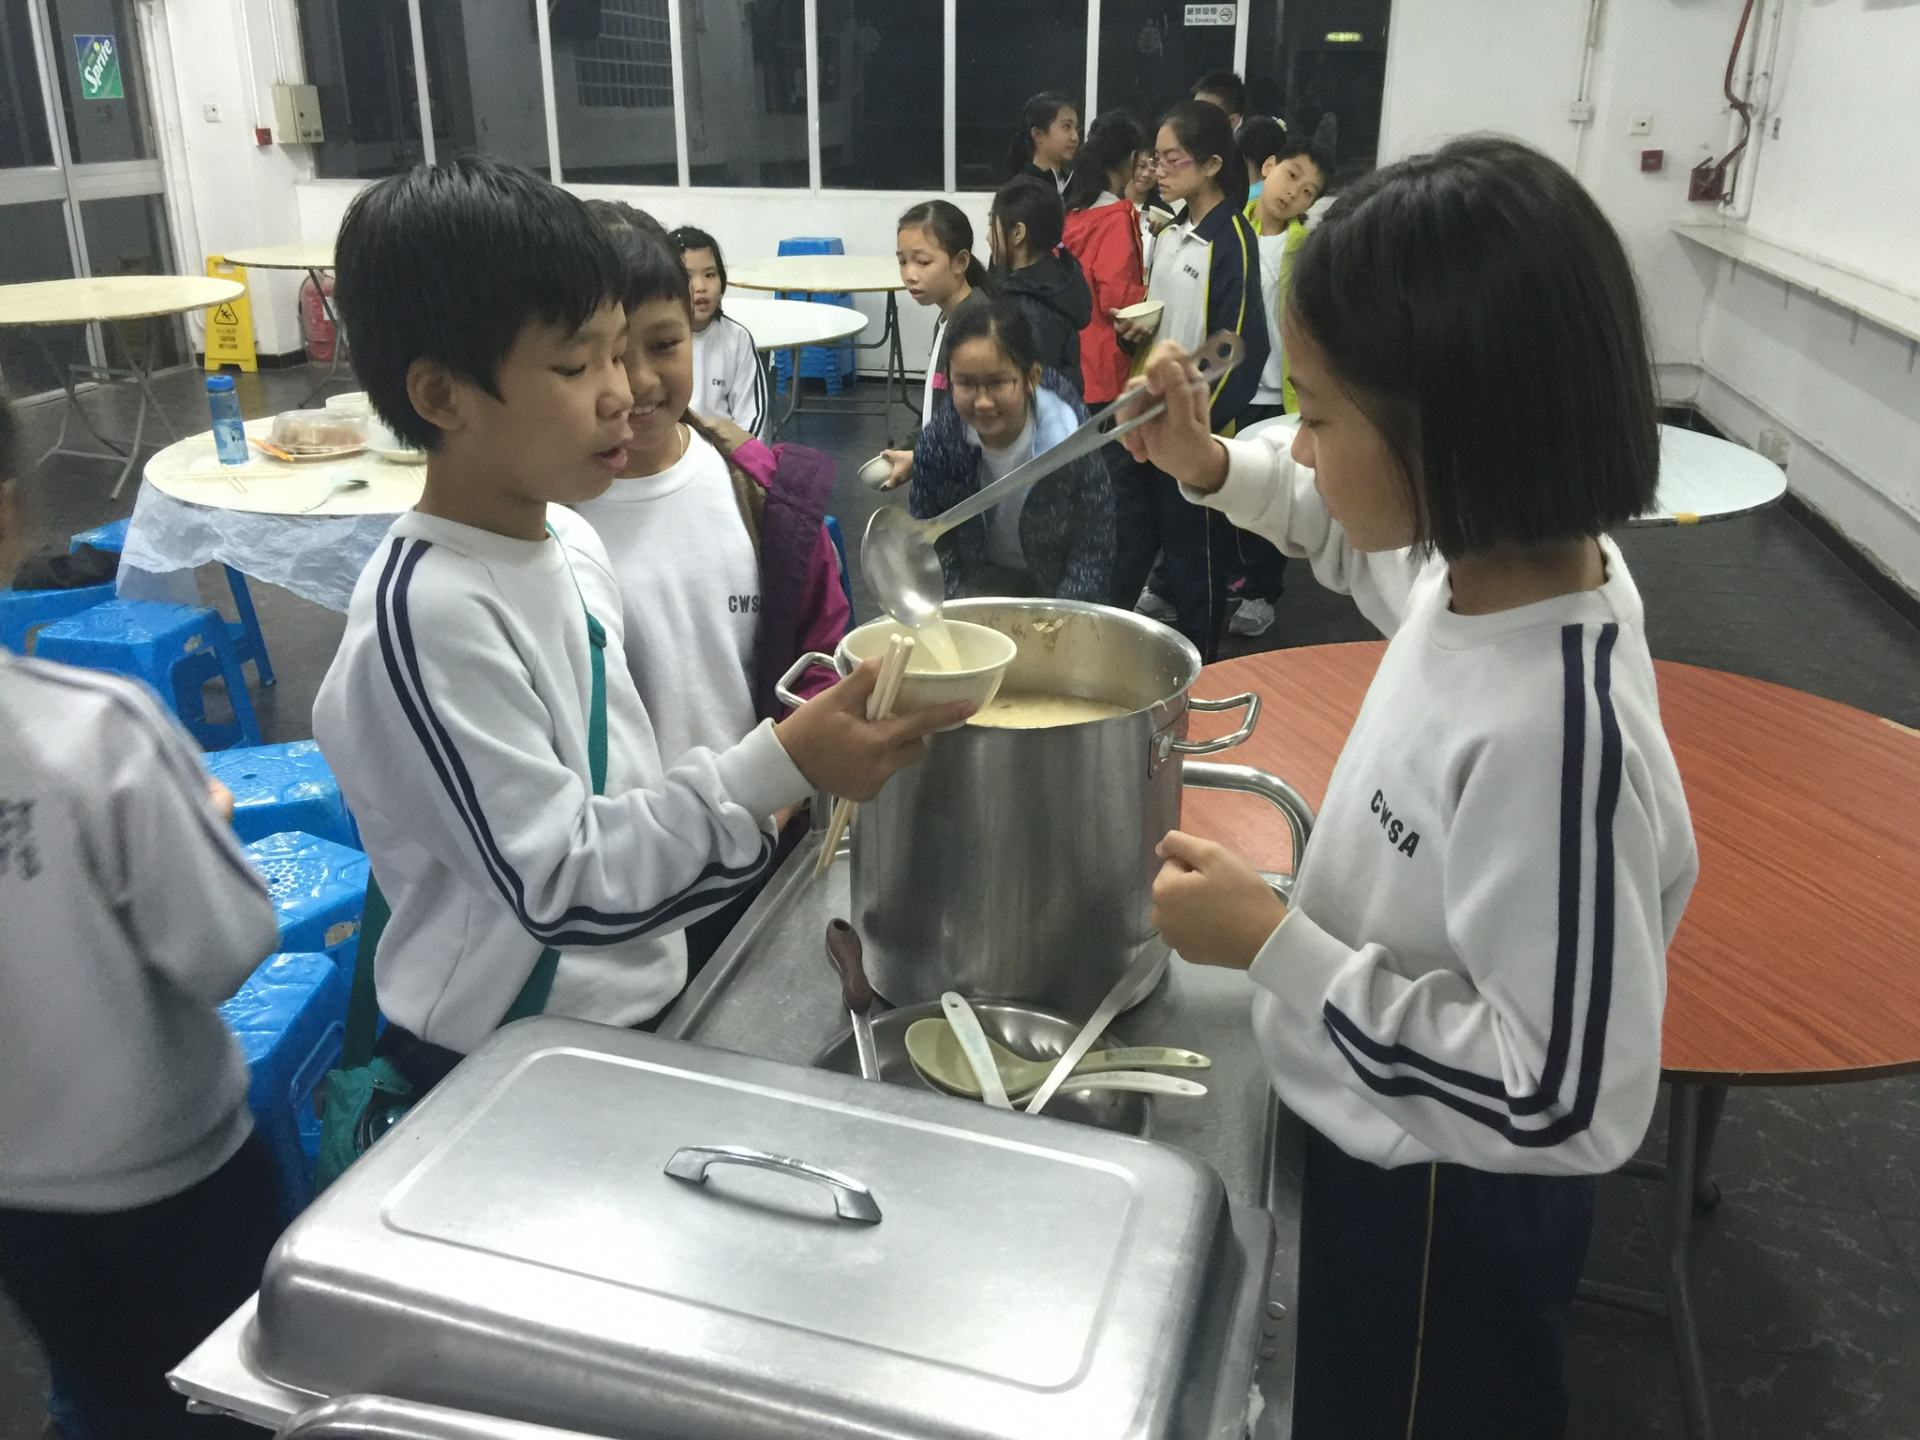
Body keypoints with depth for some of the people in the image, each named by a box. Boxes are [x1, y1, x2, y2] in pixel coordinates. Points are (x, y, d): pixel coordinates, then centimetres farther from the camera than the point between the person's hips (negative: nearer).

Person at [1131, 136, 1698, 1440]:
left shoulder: (1550, 731, -38)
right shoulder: (1515, 557, -13)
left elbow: (1568, 1102, -31)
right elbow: (1374, 545, 13)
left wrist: (1271, 942, -28)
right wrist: (1218, 469, 2)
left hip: (1445, 1204, -7)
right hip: (1386, 1142, 7)